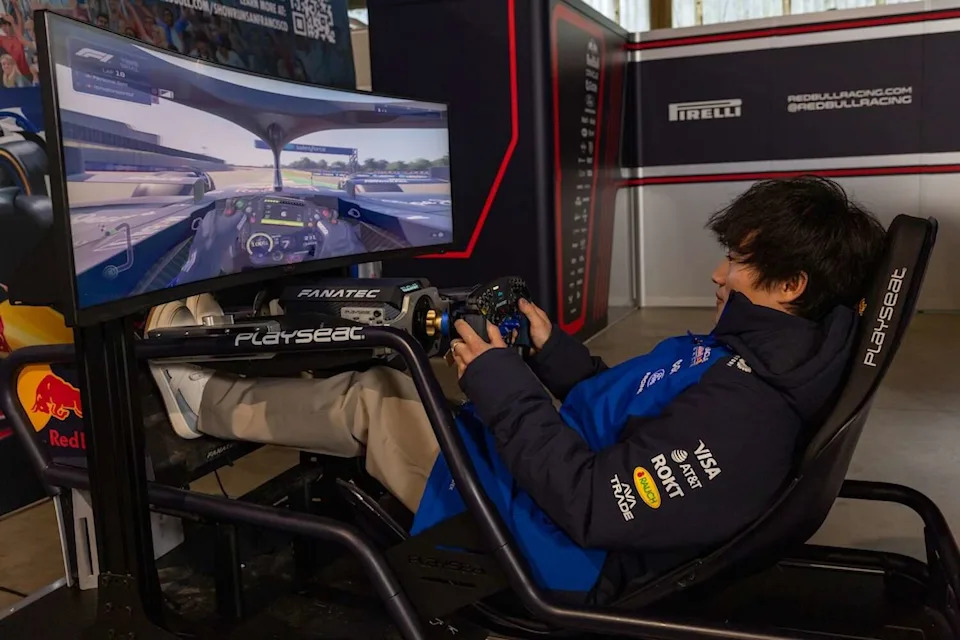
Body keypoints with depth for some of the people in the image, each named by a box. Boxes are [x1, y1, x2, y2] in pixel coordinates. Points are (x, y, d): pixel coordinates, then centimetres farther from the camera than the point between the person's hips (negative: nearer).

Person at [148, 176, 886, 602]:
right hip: (573, 488, 9)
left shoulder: (740, 415, -31)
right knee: (383, 385, 10)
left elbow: (592, 506, -30)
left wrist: (501, 385, -24)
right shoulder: (755, 357, 1)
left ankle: (207, 398, 23)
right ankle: (223, 384, 28)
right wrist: (553, 352, 3)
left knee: (367, 402, -1)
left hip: (544, 539, -8)